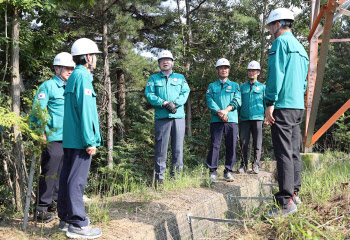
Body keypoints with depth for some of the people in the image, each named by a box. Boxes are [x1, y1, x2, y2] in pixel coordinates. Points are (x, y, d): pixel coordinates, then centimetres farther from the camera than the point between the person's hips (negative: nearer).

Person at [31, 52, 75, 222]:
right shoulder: (48, 86, -4)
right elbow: (37, 111, -9)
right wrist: (41, 133, -15)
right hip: (53, 138, -7)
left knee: (62, 174, 13)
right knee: (49, 174, -2)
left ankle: (57, 203, 24)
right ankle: (42, 209, 7)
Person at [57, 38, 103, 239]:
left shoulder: (74, 77, 19)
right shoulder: (82, 76, -11)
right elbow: (85, 111, -18)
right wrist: (90, 141, -19)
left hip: (70, 139, 10)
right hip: (80, 139, -10)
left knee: (69, 177, 14)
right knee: (77, 180, -6)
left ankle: (66, 218, 24)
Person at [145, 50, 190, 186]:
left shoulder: (180, 77, 19)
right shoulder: (154, 78, 15)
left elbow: (185, 93, 5)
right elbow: (149, 94, 1)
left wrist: (175, 103, -13)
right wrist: (164, 103, -13)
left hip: (178, 116, 2)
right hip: (161, 117, -1)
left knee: (178, 146, 1)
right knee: (161, 147, -3)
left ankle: (176, 174, 10)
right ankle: (159, 176, 2)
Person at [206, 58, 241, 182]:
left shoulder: (235, 85, 19)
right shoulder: (212, 86, 17)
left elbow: (237, 100, 4)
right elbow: (209, 101, 2)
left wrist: (226, 110, -13)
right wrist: (219, 112, -14)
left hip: (232, 119, 1)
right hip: (216, 120, -1)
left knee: (231, 145, -1)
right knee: (214, 145, -5)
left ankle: (228, 171, 7)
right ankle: (212, 171, -1)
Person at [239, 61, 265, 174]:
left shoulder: (262, 87, 12)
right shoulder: (242, 87, 16)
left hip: (258, 118, -1)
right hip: (244, 119, 1)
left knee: (257, 143, 0)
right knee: (243, 143, 0)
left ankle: (256, 165, 7)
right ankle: (244, 164, 8)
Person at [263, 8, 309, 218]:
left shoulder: (281, 42, -6)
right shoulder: (300, 47, 21)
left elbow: (275, 74, -15)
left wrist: (270, 103, -16)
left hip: (283, 106, -9)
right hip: (298, 106, 9)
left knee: (284, 153, -10)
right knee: (294, 152, 13)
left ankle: (286, 203, -10)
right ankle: (294, 193, 21)